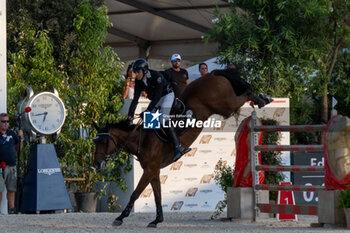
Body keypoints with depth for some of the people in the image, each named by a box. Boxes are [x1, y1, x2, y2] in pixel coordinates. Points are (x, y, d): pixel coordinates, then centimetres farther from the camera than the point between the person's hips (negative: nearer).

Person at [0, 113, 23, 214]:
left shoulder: (12, 133, 12)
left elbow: (18, 148, 20)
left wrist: (21, 138, 4)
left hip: (12, 166, 5)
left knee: (12, 189, 7)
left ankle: (12, 209, 12)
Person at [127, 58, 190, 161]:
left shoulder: (156, 76, -31)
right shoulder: (138, 81, -11)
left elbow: (157, 95, -33)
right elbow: (135, 99, -11)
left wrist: (148, 110, -40)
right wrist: (130, 115, -19)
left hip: (167, 95, -7)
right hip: (154, 99, 7)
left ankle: (178, 147, -23)